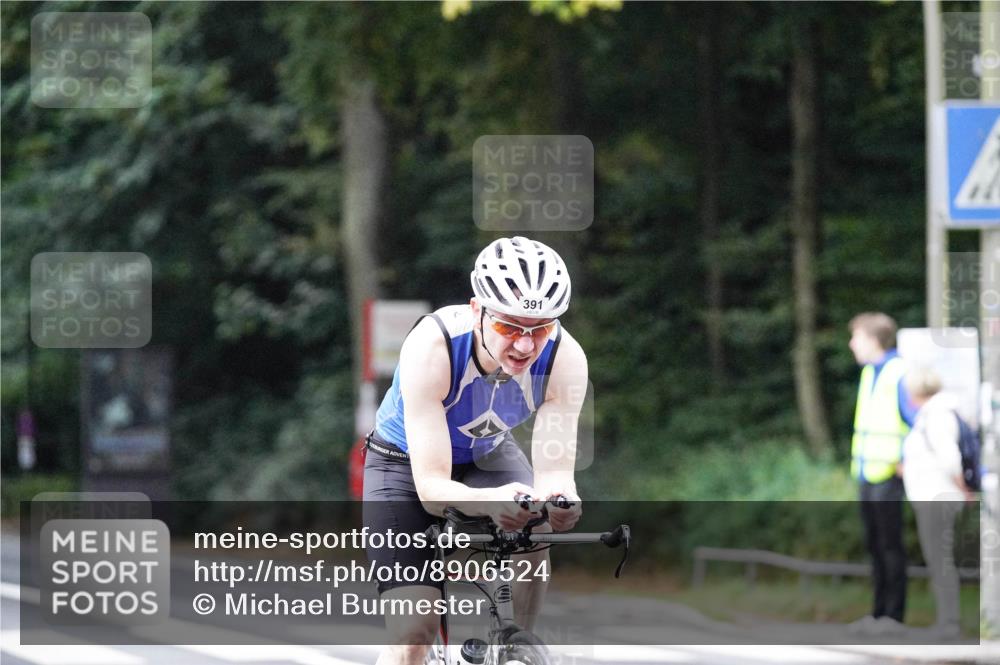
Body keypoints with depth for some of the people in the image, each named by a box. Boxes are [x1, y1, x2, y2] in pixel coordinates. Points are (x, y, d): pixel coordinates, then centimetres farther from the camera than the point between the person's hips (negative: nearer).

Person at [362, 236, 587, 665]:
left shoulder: (565, 358, -29)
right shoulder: (432, 346, -38)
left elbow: (554, 469, -30)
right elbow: (432, 486, -39)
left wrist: (560, 497, -55)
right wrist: (491, 502, -61)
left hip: (488, 455, 3)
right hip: (407, 463, -3)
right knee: (413, 631, -17)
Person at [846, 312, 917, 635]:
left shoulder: (899, 374, -15)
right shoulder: (869, 372, 14)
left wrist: (908, 462, -16)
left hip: (889, 474, -9)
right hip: (867, 473, 9)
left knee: (890, 545, -3)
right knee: (874, 545, 12)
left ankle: (894, 614, 2)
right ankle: (879, 612, 19)